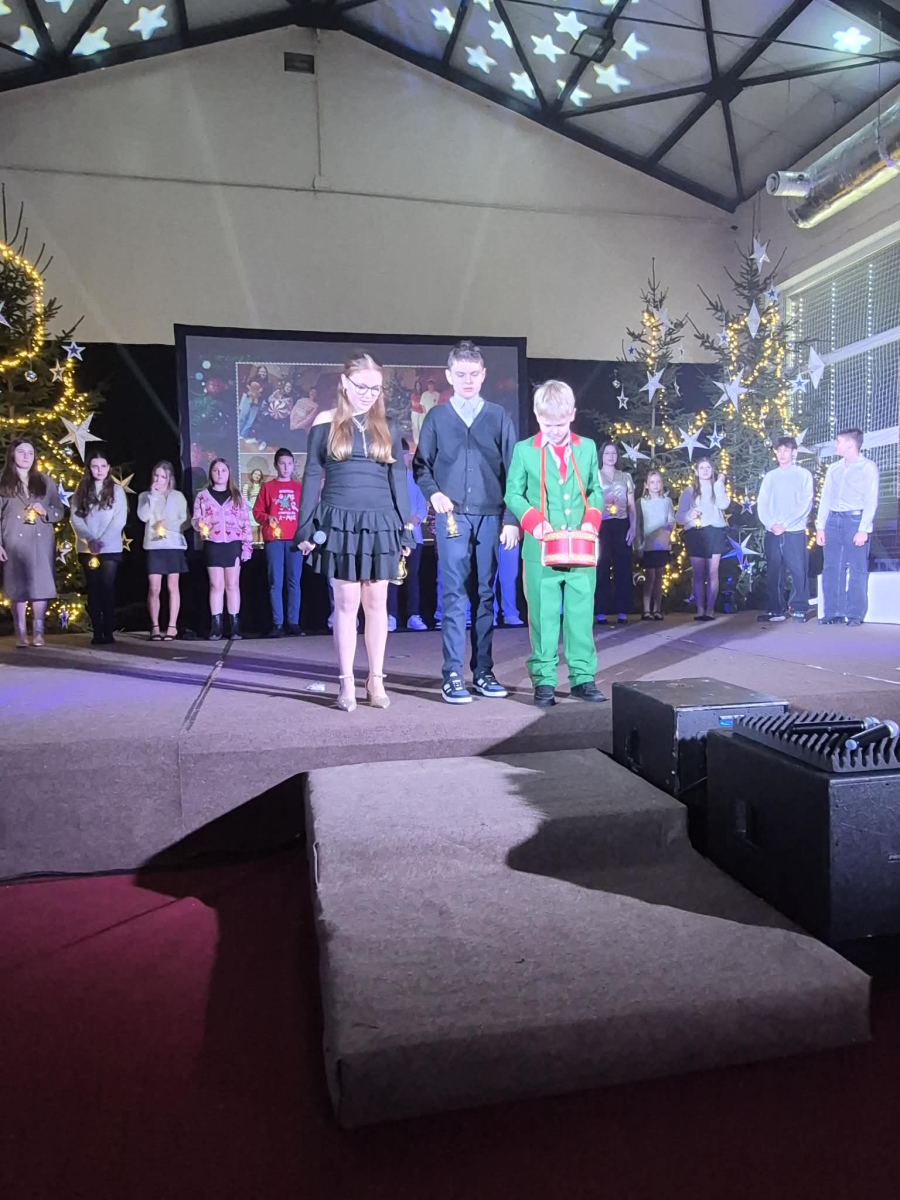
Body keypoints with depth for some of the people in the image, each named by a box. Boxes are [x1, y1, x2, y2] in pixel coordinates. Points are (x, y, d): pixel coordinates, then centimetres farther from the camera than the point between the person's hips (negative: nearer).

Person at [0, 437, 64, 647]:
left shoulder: (45, 481, 13)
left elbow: (60, 511, 13)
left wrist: (45, 511, -9)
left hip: (42, 542, 2)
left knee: (41, 585, -3)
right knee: (17, 586, -2)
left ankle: (38, 632, 2)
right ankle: (21, 633, 2)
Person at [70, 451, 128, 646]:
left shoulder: (117, 489, 4)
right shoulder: (81, 490, 9)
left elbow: (120, 518, -4)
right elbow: (75, 517, 2)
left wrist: (102, 541, -15)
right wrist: (90, 539, -15)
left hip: (110, 548, -2)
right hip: (86, 548, 2)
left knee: (107, 587, -5)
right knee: (93, 588, 3)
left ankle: (108, 631, -2)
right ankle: (97, 632, 4)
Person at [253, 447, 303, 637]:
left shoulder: (299, 488, 13)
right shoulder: (267, 487, 10)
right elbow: (257, 511, 8)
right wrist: (267, 519, -12)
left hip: (294, 539, 1)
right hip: (274, 539, -1)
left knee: (294, 582, -1)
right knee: (275, 583, -2)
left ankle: (293, 622, 2)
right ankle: (277, 623, 0)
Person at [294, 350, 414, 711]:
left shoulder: (387, 428, 8)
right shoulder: (325, 423, 3)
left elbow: (398, 479, 9)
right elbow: (312, 476, 3)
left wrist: (405, 530, 3)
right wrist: (305, 527, -3)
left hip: (380, 524, 2)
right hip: (339, 523, -1)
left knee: (376, 603, 5)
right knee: (346, 603, 1)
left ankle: (376, 679, 15)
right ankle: (347, 682, 10)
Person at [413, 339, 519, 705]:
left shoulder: (498, 416, 9)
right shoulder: (437, 417, 8)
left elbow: (511, 469, 7)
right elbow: (420, 465, 11)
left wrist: (511, 519, 0)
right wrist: (433, 493, -9)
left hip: (490, 516, 1)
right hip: (452, 516, -1)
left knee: (485, 595, 6)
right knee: (455, 595, -5)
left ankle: (483, 672, 13)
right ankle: (452, 675, -2)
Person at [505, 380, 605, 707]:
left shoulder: (587, 448, 9)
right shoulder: (524, 450, 2)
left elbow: (596, 491, 14)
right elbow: (513, 494, 3)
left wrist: (591, 520, -4)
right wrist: (533, 520, -12)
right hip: (541, 550, -2)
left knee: (581, 615, 6)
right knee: (543, 617, 1)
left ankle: (582, 678, 15)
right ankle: (543, 681, 9)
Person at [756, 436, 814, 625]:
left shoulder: (804, 475, 6)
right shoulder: (770, 477, 15)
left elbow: (806, 504, -3)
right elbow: (761, 504, 8)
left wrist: (785, 524, -13)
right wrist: (771, 524, -9)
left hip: (795, 531, -3)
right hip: (772, 532, 3)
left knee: (798, 571, -6)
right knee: (773, 573, 3)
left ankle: (799, 609, 0)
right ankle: (776, 610, 9)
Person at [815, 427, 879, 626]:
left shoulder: (868, 467, 1)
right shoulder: (833, 469, 17)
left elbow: (871, 501, -5)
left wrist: (863, 528, -14)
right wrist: (820, 527, 7)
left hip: (855, 520, -5)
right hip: (833, 521, 5)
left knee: (857, 569, -4)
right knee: (831, 569, 2)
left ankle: (855, 614, 0)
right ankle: (832, 613, 7)